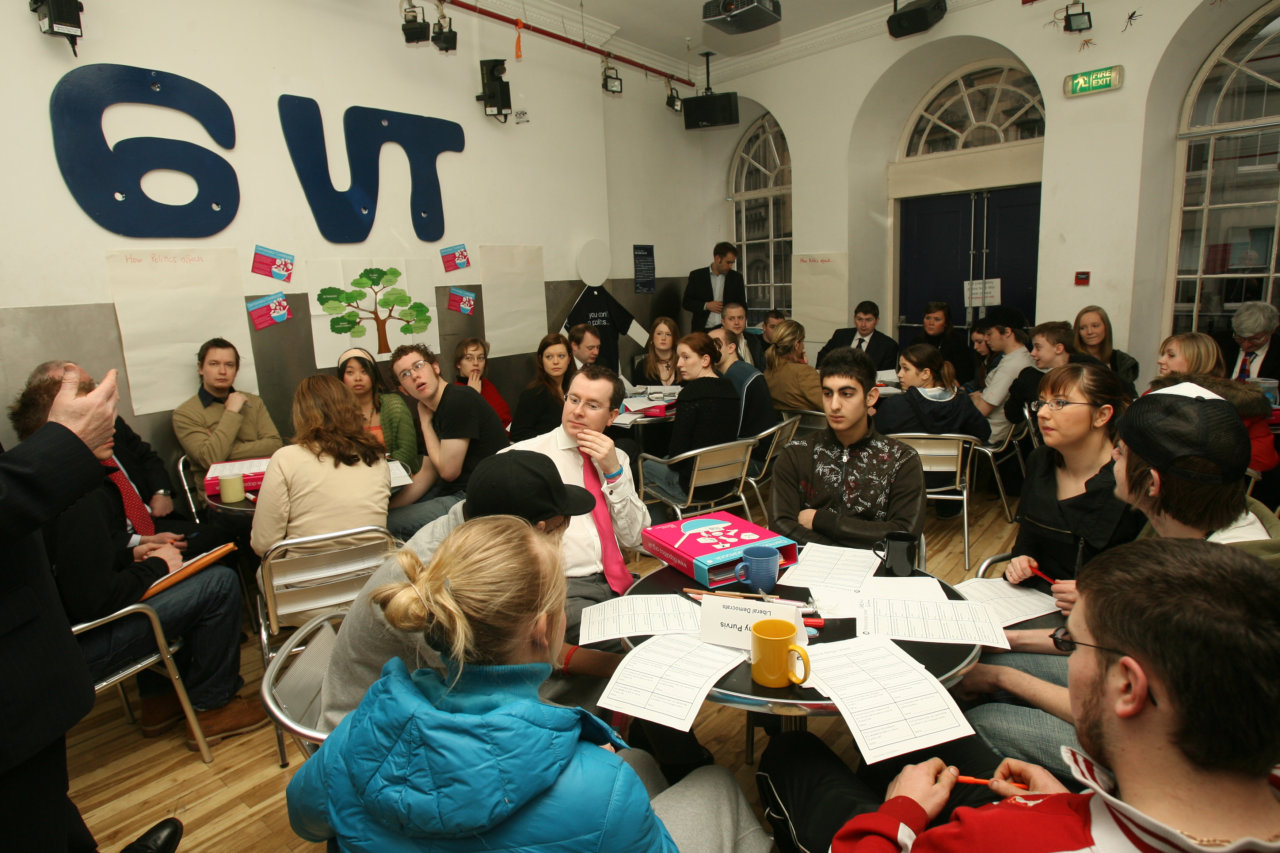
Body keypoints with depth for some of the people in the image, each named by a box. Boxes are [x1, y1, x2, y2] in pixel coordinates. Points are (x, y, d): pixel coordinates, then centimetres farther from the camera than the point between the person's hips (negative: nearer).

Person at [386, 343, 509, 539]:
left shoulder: (459, 402, -19)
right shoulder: (433, 412, 11)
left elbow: (448, 470, -18)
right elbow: (426, 474, 14)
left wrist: (426, 422, -7)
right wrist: (389, 506, 3)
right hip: (452, 490, 10)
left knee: (389, 524, -14)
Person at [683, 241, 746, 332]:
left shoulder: (736, 277, 8)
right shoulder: (696, 275, 4)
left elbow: (742, 305, 12)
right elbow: (686, 302, 6)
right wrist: (706, 306, -9)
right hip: (702, 331, -1)